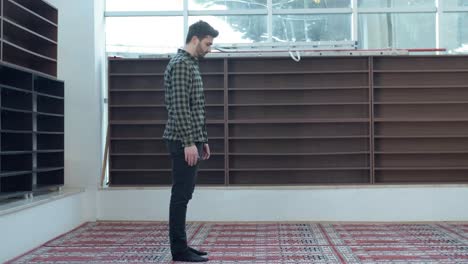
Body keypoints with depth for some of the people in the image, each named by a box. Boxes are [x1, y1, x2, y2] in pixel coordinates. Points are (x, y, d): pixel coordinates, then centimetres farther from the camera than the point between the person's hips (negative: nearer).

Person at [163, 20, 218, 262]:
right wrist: (189, 143, -23)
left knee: (184, 194, 12)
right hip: (183, 142, -10)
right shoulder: (180, 64, -14)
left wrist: (202, 140, 22)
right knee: (181, 194, -5)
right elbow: (179, 107, -21)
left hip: (191, 140, 10)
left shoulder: (190, 64, 19)